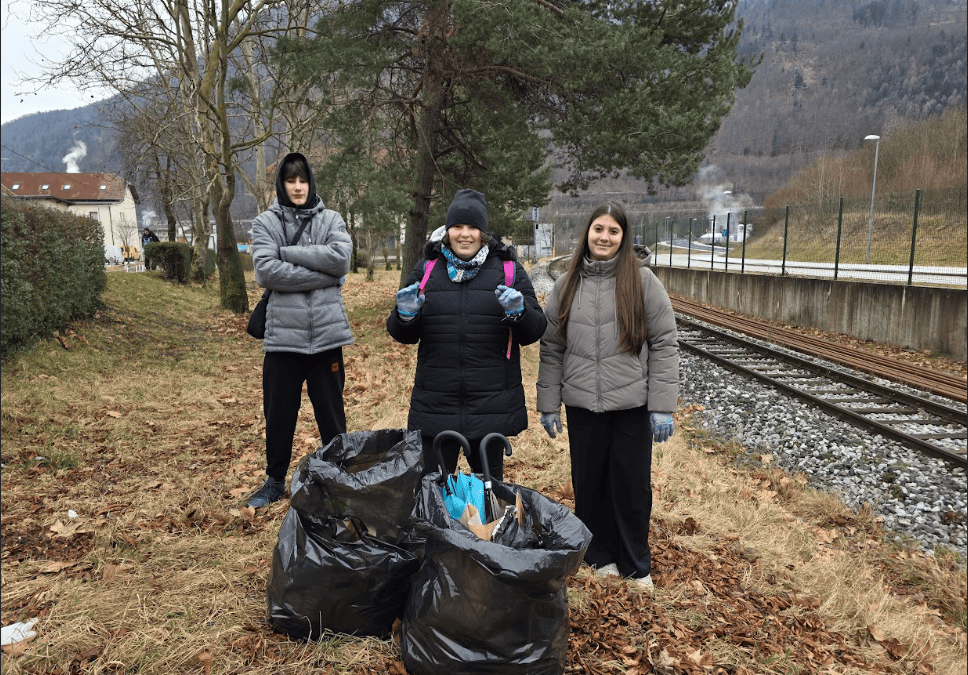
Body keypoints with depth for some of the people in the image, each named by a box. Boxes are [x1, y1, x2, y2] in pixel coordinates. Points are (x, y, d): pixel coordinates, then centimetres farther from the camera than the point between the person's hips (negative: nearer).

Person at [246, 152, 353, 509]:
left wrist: (288, 251, -12)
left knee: (331, 411, 11)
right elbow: (265, 271, -11)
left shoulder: (331, 219, 8)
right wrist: (322, 276, -14)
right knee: (279, 413, 11)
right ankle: (275, 481, 29)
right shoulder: (265, 222, 5)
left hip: (326, 331, 0)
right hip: (283, 332, 0)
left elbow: (341, 258, -11)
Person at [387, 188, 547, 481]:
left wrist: (520, 312, -18)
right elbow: (404, 335, 10)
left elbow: (534, 332, 2)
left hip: (492, 402, 0)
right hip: (435, 403, 1)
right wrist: (405, 316, -12)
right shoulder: (427, 269, 7)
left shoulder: (509, 269, 4)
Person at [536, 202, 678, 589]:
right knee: (589, 484, 11)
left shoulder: (642, 280, -3)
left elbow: (665, 343, -4)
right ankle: (600, 557, 31)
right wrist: (548, 405, 5)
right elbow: (551, 348, 8)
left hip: (632, 405, -2)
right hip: (582, 405, 3)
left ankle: (636, 568, 26)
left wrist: (663, 406, -9)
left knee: (632, 487, 7)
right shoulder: (567, 285, 5)